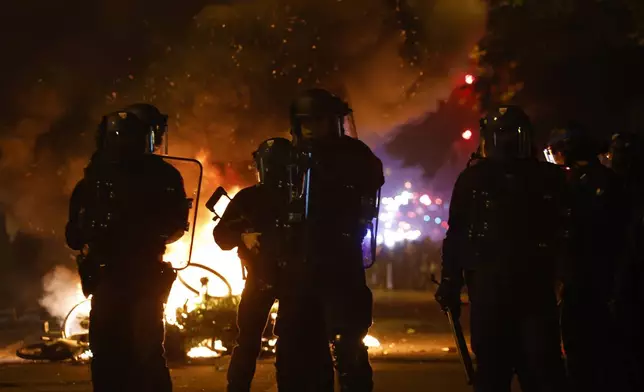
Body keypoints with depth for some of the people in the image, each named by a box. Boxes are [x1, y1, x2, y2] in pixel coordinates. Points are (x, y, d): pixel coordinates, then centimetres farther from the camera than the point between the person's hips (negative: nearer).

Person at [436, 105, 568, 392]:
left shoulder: (547, 178, 10)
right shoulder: (474, 179, 7)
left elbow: (563, 231, 13)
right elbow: (457, 234, 6)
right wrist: (450, 283, 0)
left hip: (535, 288, 0)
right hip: (489, 288, 0)